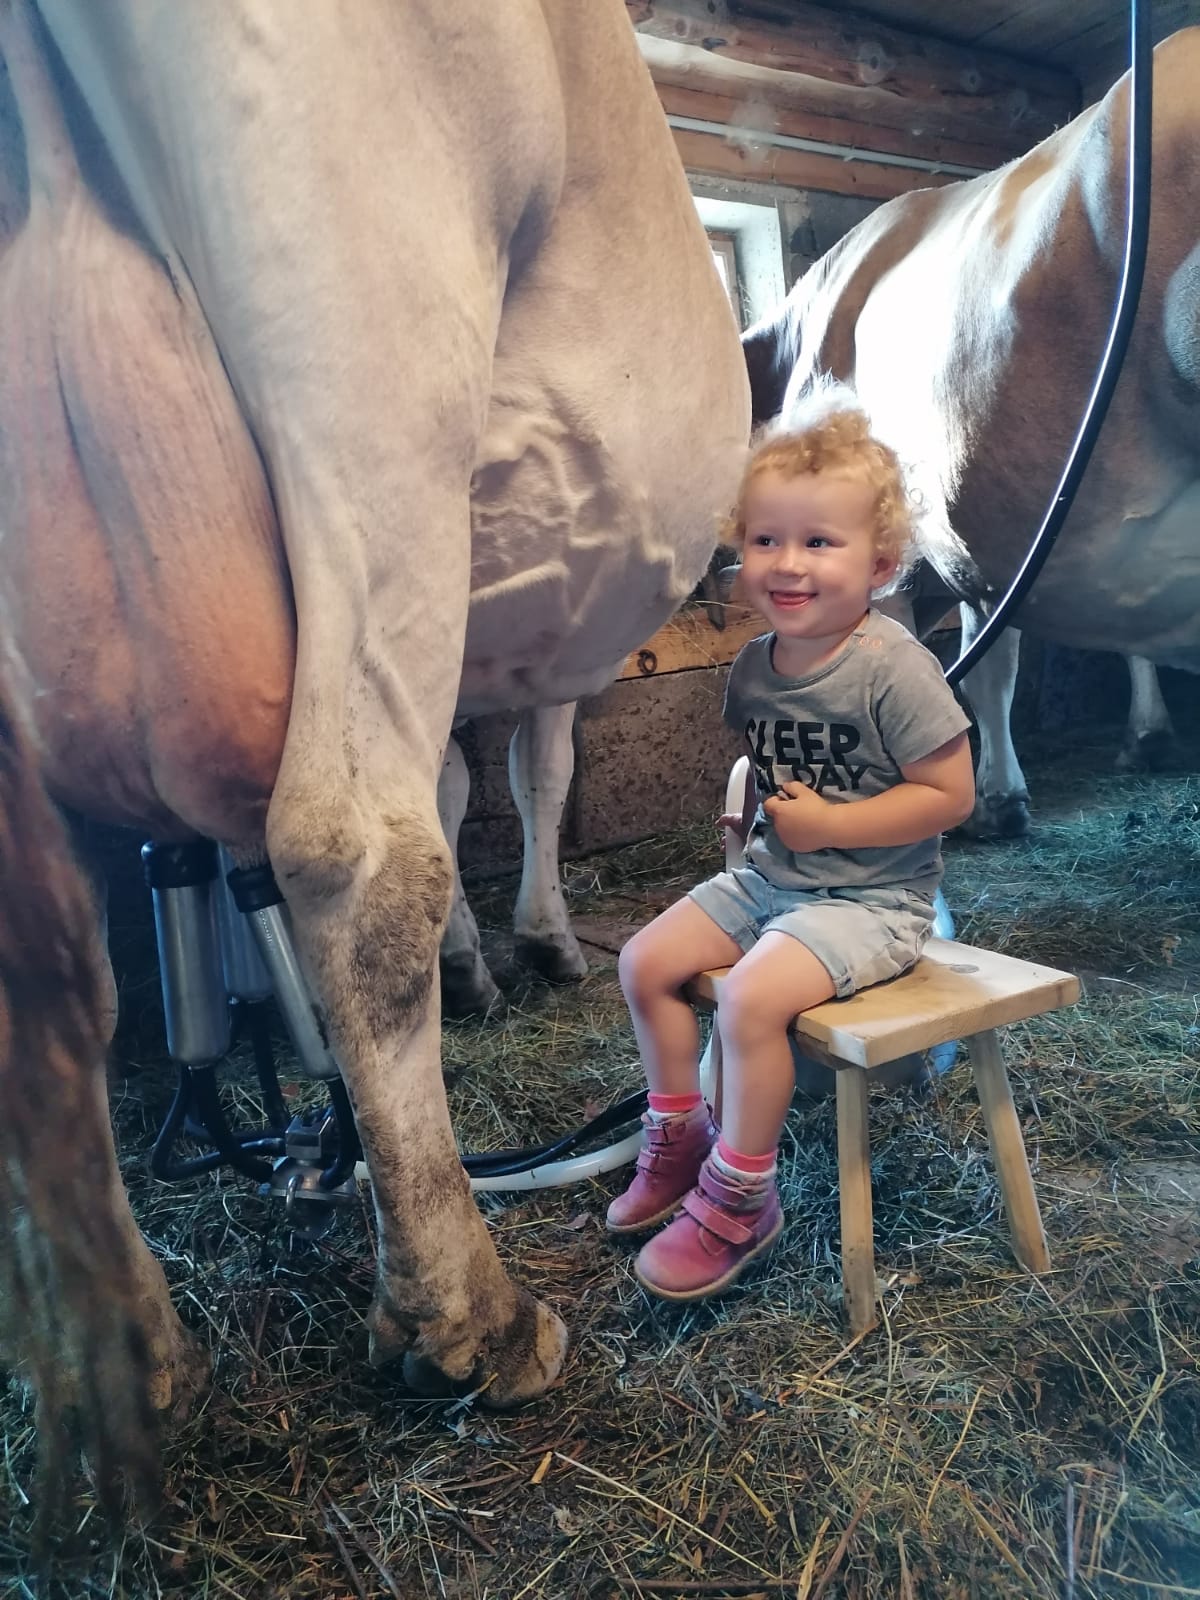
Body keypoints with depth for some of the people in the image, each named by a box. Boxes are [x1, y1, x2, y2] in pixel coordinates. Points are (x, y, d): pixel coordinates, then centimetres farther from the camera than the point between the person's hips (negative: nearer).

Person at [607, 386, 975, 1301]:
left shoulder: (894, 669, -19)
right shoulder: (753, 666, 3)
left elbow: (951, 794, -16)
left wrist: (828, 823, -20)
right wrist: (750, 808, 0)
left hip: (872, 899, -8)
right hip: (769, 878, 8)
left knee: (751, 995, -27)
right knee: (646, 962, 2)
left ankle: (740, 1200, -3)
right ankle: (680, 1140, 21)